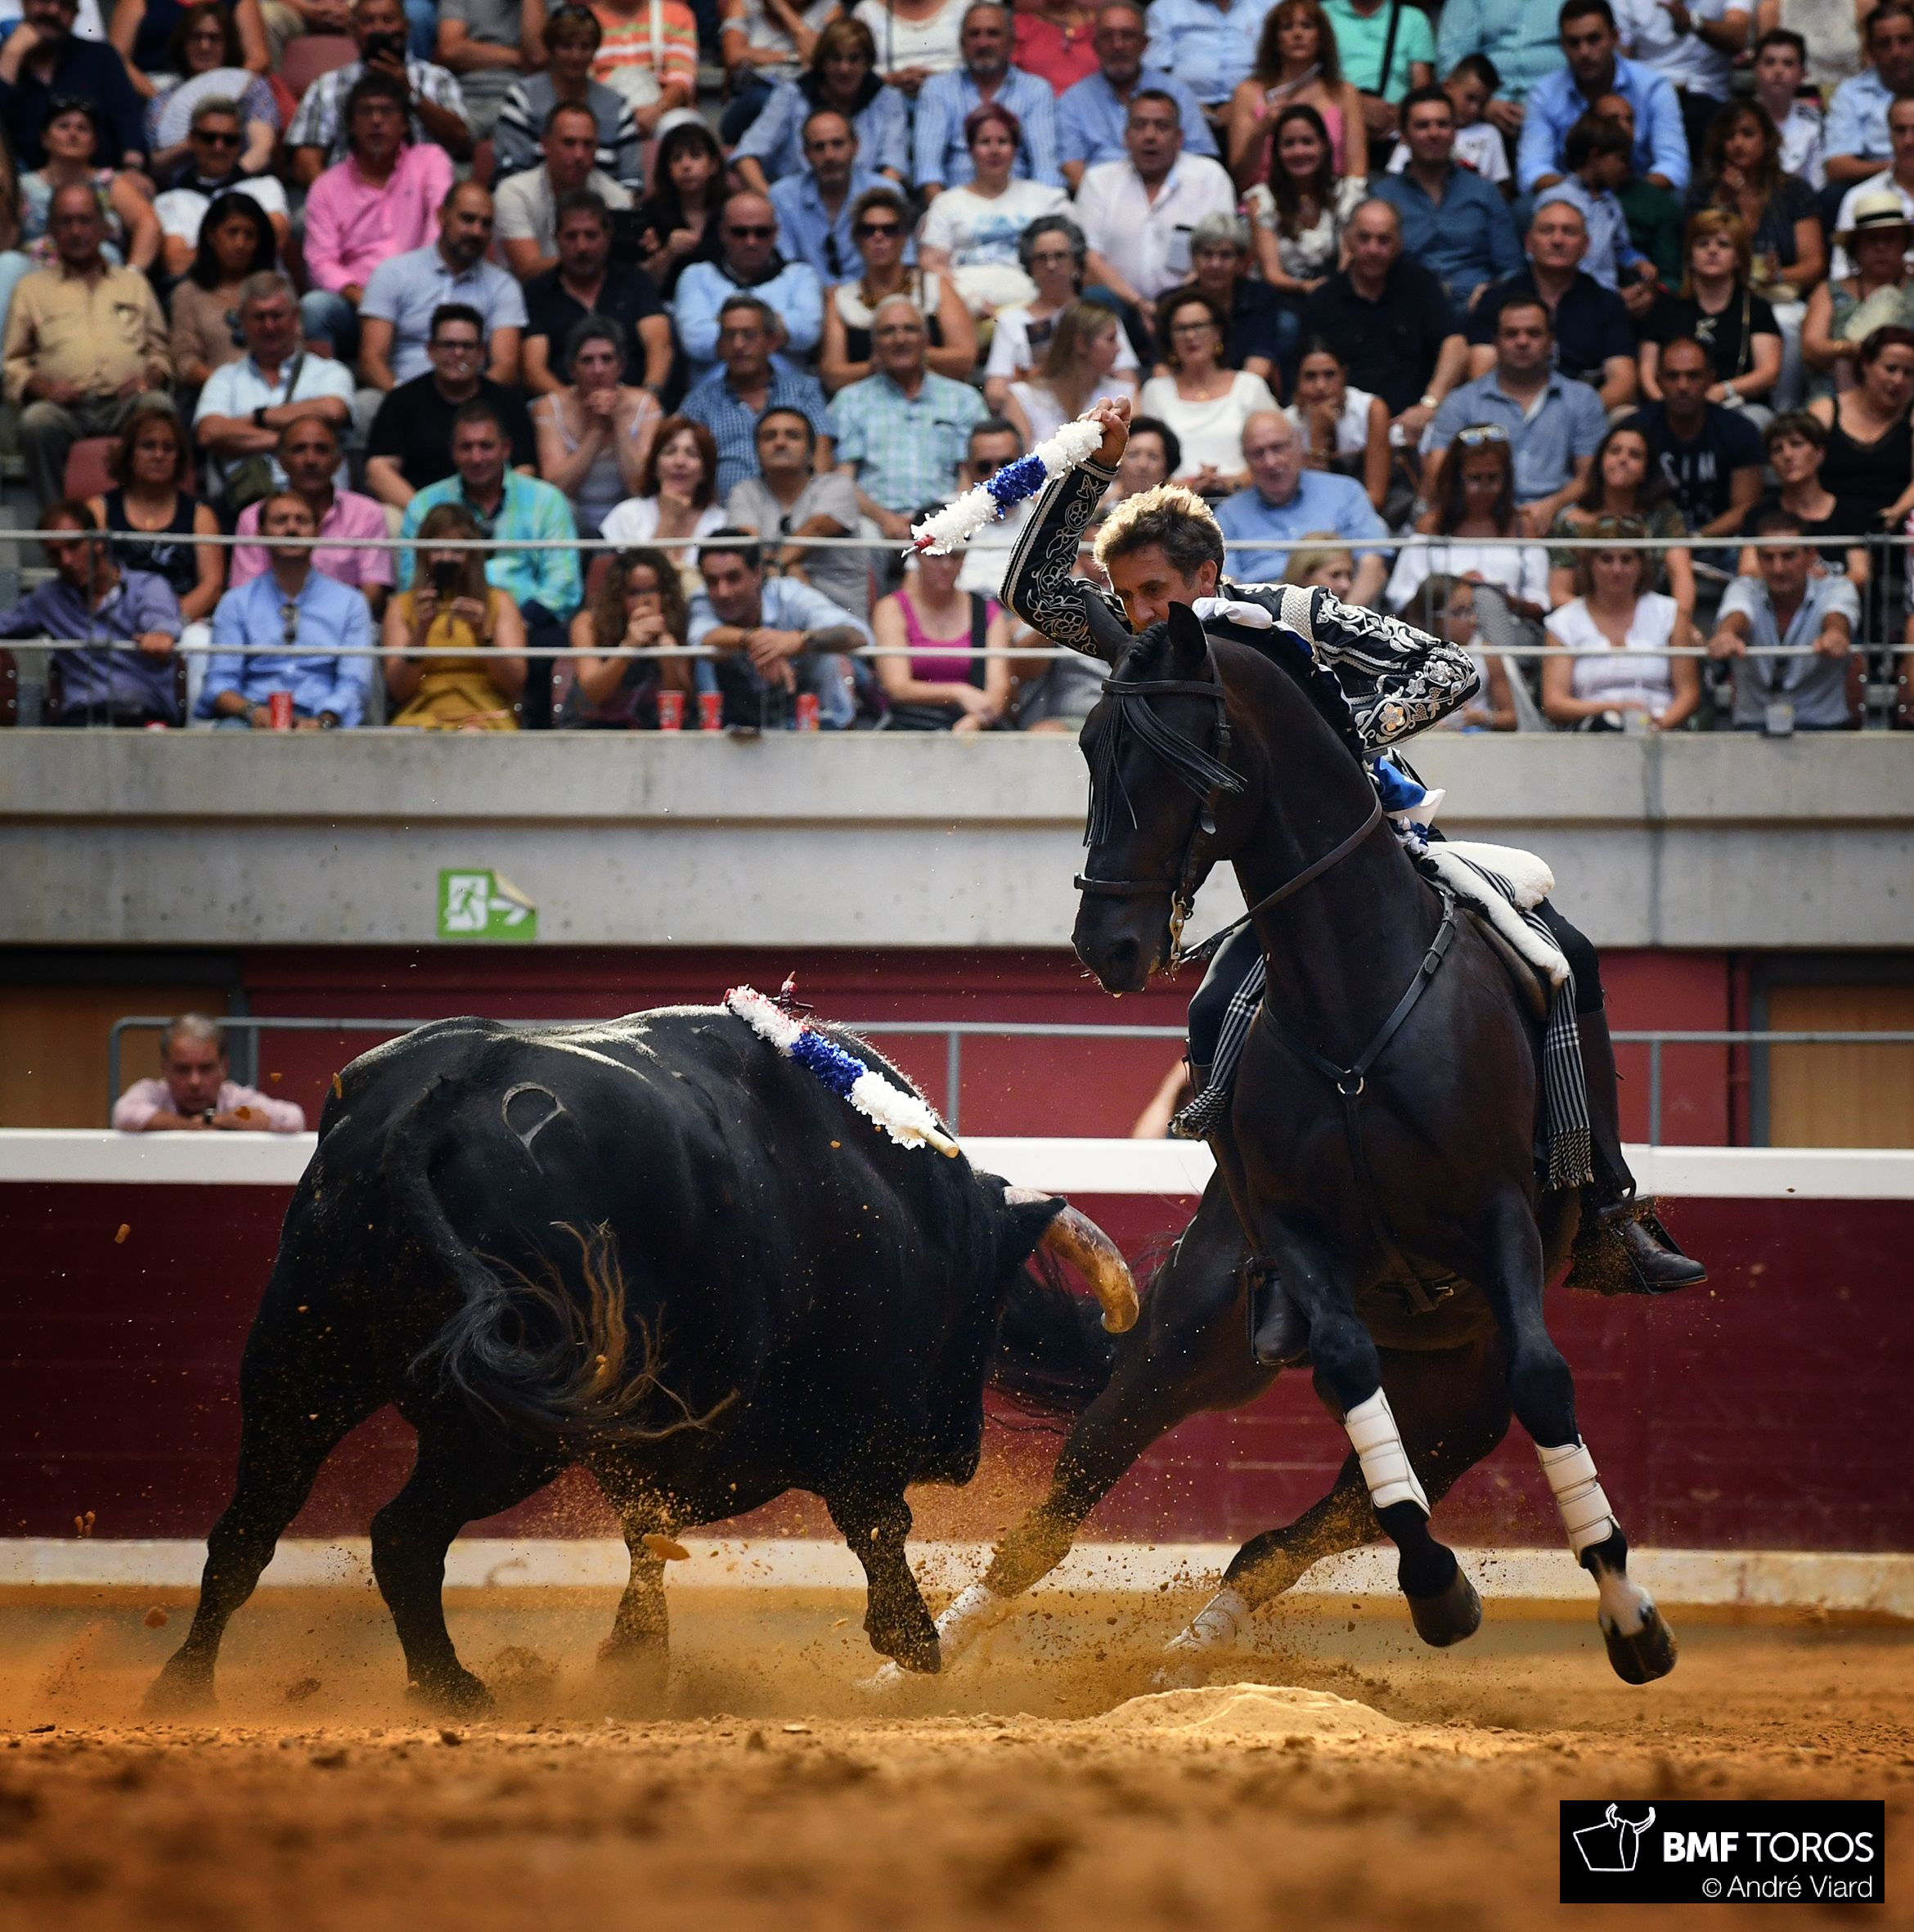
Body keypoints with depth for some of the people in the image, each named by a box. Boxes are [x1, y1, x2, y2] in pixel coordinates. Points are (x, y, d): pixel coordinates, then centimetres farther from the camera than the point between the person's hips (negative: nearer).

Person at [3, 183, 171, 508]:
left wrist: (151, 378, 1)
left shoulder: (134, 283, 28)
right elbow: (13, 362, 16)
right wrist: (43, 387, -5)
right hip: (65, 407, -1)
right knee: (36, 421, -37)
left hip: (124, 403, 1)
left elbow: (161, 350, 24)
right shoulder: (32, 289, 23)